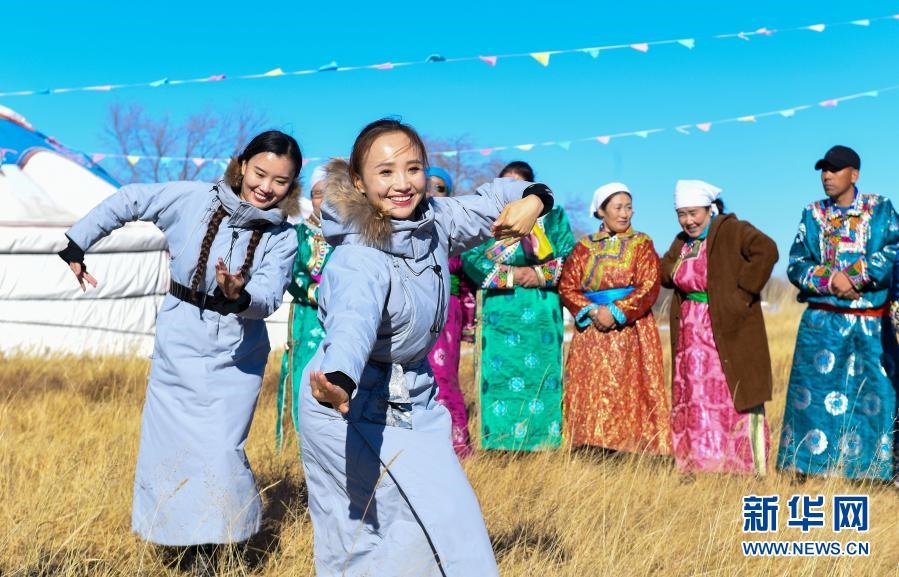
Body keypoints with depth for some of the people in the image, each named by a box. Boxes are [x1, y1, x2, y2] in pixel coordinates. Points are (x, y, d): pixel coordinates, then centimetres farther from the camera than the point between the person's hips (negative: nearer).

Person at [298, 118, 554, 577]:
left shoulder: (434, 221, -7)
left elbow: (490, 201, 8)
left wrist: (531, 199, -14)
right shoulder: (360, 259, -29)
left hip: (415, 400, 8)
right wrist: (339, 382, -69)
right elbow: (353, 321, -49)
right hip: (355, 411, -7)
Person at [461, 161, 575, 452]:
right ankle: (501, 444, 3)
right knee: (499, 373, -3)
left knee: (541, 372, -1)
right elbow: (471, 258, -2)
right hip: (498, 312, 0)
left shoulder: (553, 216, 10)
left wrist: (541, 274, -14)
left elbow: (570, 257, 2)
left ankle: (542, 444, 6)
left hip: (540, 312, 0)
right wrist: (509, 275, -12)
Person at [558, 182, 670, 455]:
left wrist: (616, 312, -15)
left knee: (630, 391, -7)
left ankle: (631, 448, -4)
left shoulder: (642, 244, 6)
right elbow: (567, 286, 4)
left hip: (631, 331, -2)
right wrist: (592, 310, -12)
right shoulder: (584, 247, 11)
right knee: (590, 393, -2)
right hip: (592, 331, 2)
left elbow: (649, 288, -5)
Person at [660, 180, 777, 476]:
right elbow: (664, 272, 19)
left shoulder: (731, 230, -9)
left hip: (729, 331, -7)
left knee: (735, 399, -5)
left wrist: (743, 292, -22)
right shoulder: (682, 241, 14)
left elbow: (766, 250, -23)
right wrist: (673, 269, -4)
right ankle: (698, 467, 17)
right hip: (691, 333, 7)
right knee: (693, 401, 9)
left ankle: (747, 471, 1)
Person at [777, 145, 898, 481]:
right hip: (823, 321, 1)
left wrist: (853, 277, -17)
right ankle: (804, 470, 3)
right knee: (814, 394, -2)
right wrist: (831, 281, -15)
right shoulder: (812, 214, 8)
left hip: (872, 323, -1)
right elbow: (796, 266, 1)